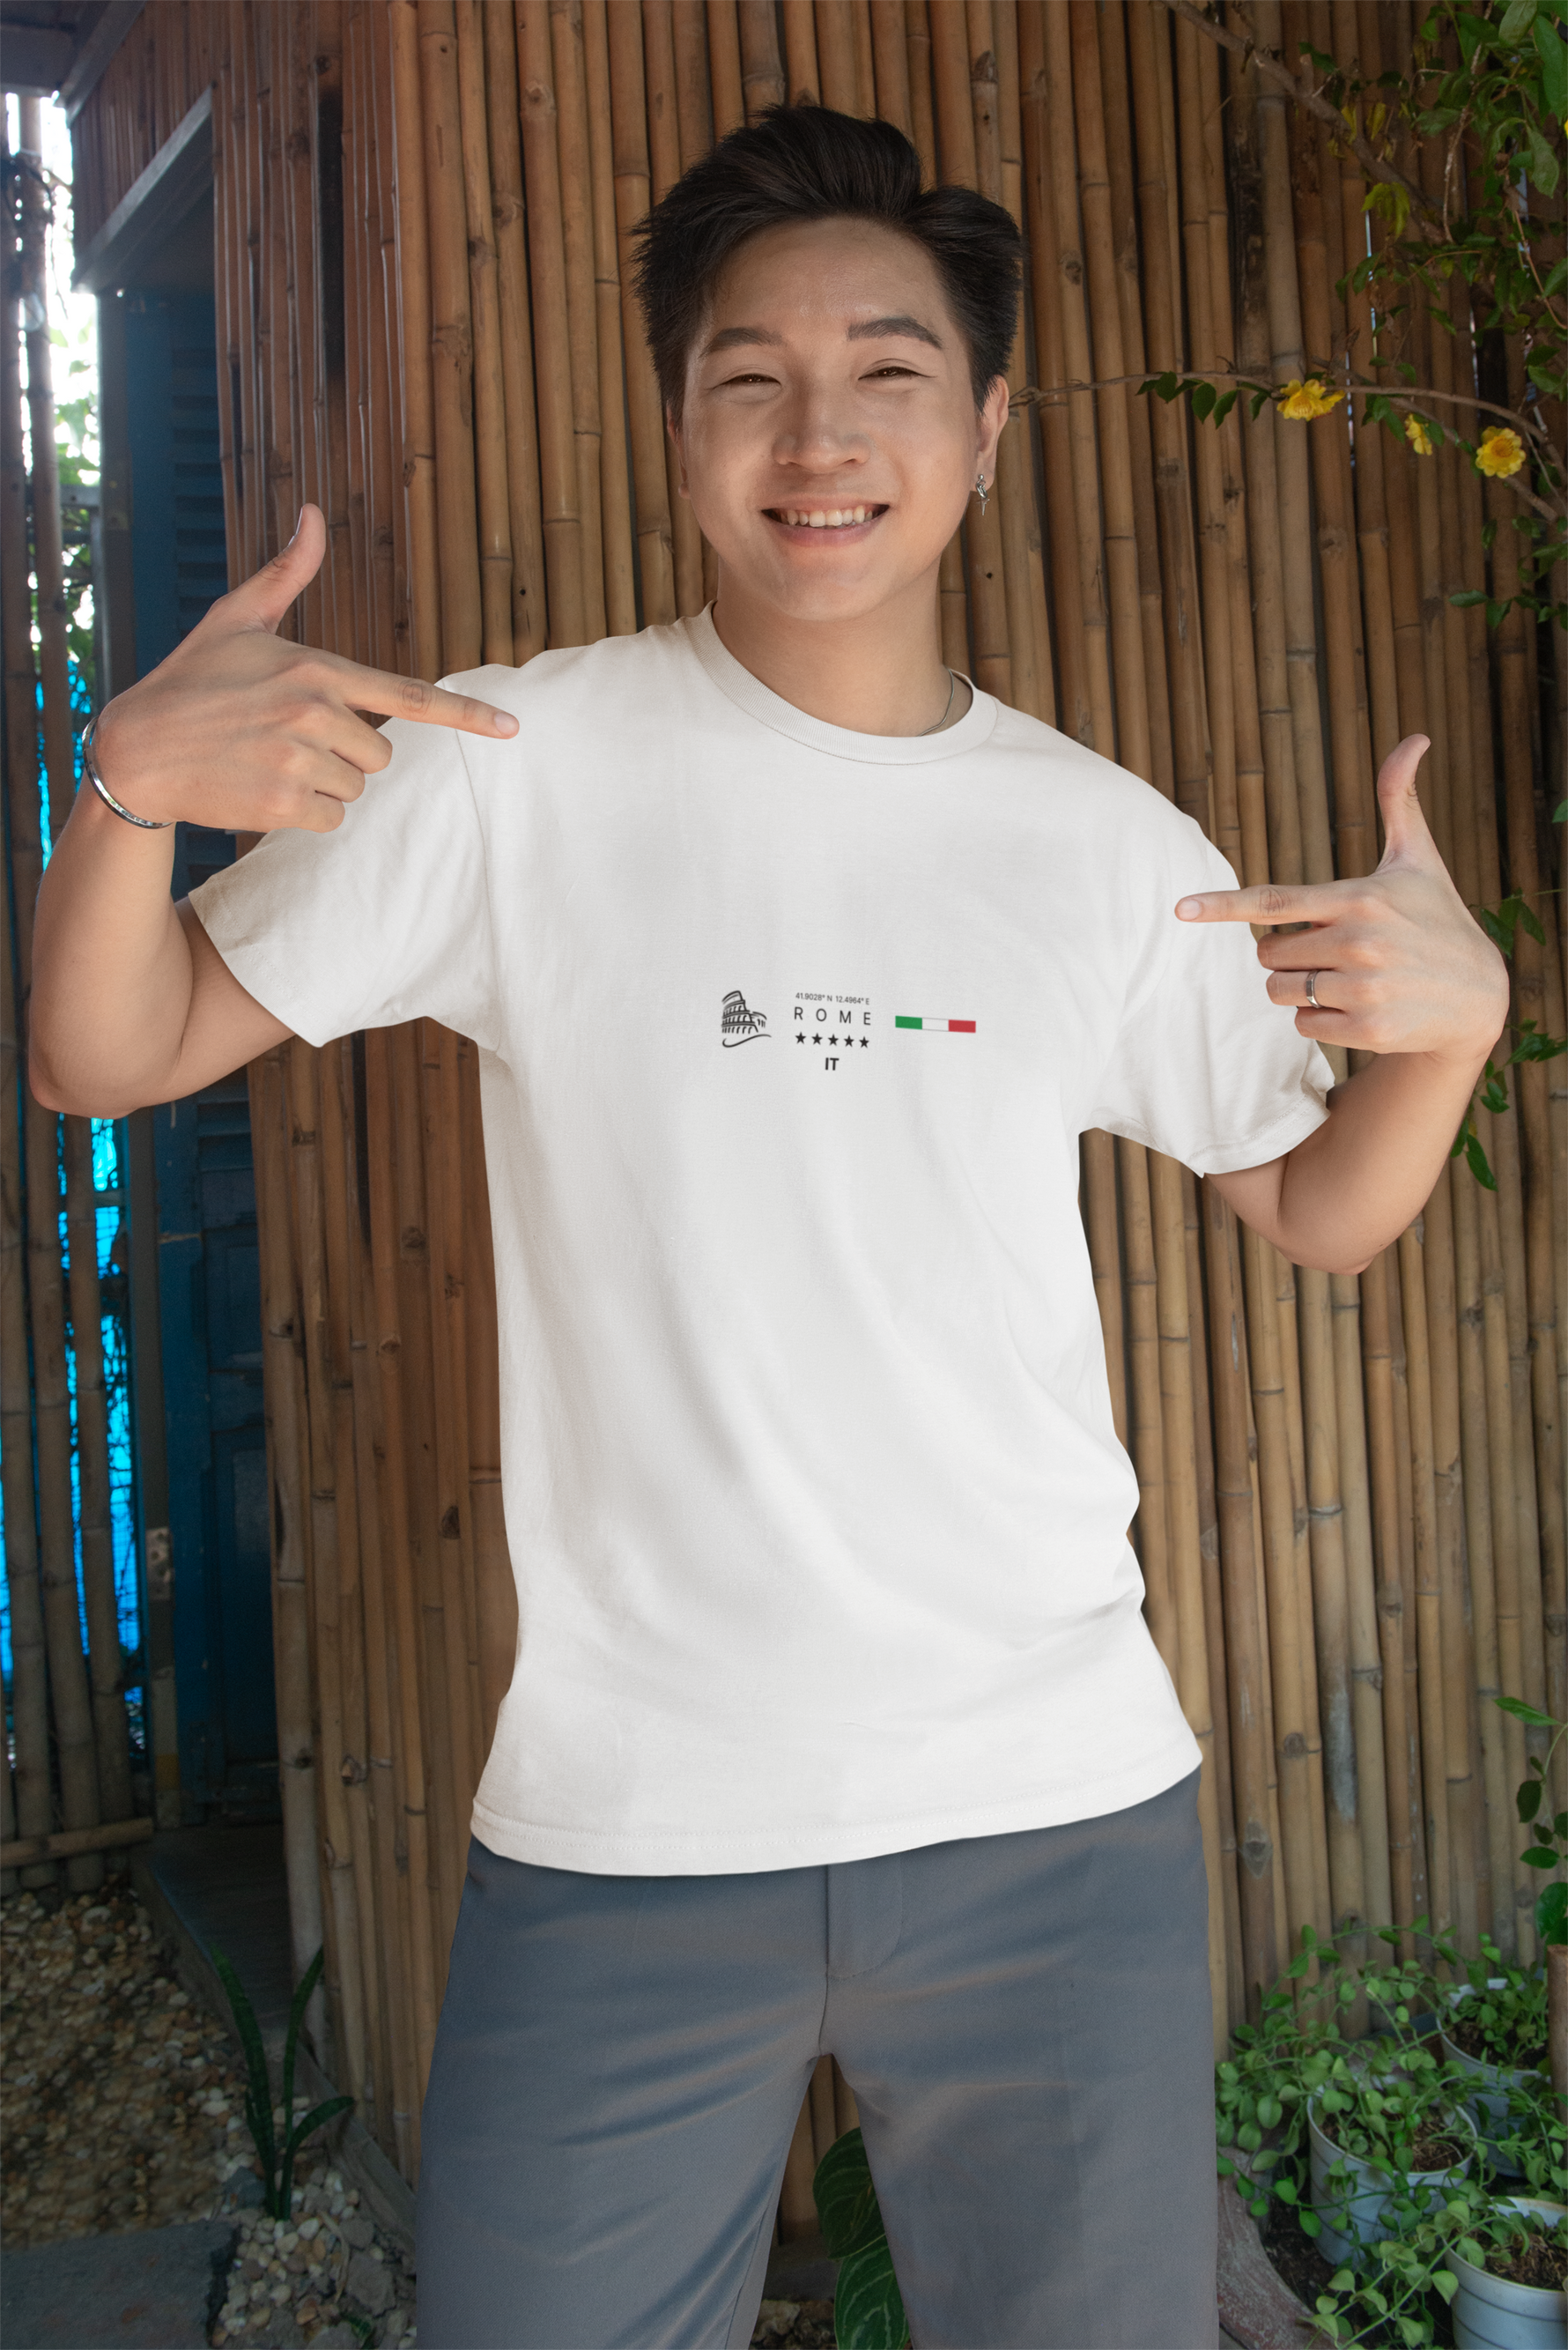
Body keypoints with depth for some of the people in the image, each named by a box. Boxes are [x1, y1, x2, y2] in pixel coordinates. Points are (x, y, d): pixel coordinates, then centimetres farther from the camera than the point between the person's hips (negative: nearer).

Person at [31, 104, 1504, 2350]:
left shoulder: (1111, 844, 2)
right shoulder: (514, 765, -4)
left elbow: (1320, 1211, 12)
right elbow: (116, 1056, -1)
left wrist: (1458, 1016, -7)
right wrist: (133, 778, -20)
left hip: (1056, 1816, 2)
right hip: (619, 1827, -1)